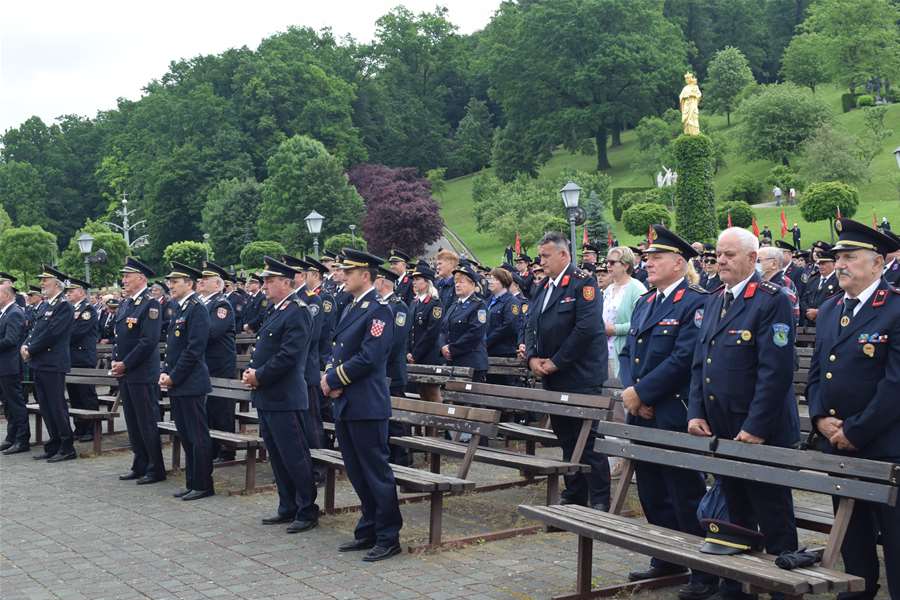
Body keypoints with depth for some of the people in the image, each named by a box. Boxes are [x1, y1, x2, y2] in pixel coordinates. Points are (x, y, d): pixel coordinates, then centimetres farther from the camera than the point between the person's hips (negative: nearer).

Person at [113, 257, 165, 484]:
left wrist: (125, 364, -16)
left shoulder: (150, 304, -12)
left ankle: (156, 470, 5)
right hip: (124, 373, 9)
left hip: (143, 374, -9)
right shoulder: (125, 304, 14)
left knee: (147, 423, -3)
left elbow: (149, 341, -19)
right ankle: (140, 466, 23)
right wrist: (115, 361, 5)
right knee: (133, 423, 14)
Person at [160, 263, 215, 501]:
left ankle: (203, 485, 5)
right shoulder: (178, 309, 15)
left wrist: (173, 376, -15)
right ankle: (192, 483, 21)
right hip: (177, 384, 9)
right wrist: (165, 372, 7)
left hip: (191, 383, -9)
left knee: (198, 436, -2)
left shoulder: (197, 309, -13)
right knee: (186, 436, 14)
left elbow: (194, 349, -18)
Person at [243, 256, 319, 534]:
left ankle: (307, 512, 4)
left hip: (283, 398, -10)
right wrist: (251, 371, 3)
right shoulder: (276, 312, 17)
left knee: (295, 457, -4)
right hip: (266, 397, 10)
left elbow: (289, 355, -21)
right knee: (277, 457, 15)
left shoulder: (297, 312, -13)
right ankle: (288, 508, 23)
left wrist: (260, 376, -15)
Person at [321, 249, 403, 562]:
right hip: (344, 405, 9)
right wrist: (329, 375, -1)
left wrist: (333, 379, -13)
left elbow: (368, 358, -20)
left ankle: (388, 538, 6)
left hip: (367, 406, -9)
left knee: (376, 473, -2)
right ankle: (368, 532, 25)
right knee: (357, 472, 14)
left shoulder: (379, 310, -12)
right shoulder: (350, 310, 16)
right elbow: (338, 351, 19)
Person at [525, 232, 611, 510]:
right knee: (566, 440, 14)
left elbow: (587, 328, -20)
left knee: (588, 440, -5)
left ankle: (600, 502, 2)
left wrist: (556, 362, -17)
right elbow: (532, 326, 15)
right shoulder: (545, 287, 15)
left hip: (580, 377, -8)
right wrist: (532, 357, -3)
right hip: (553, 378, 8)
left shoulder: (582, 282, -11)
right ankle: (574, 496, 23)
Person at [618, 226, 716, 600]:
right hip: (641, 416, 8)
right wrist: (630, 391, -3)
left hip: (673, 417, -8)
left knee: (686, 498, -1)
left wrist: (641, 392, -17)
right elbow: (627, 352, 15)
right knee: (652, 494, 16)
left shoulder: (695, 303, -11)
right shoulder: (644, 303, 16)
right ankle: (667, 559, 31)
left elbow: (683, 359, -20)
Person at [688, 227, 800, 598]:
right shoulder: (714, 301, 13)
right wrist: (695, 413, 4)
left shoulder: (772, 301, -13)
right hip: (721, 431, 8)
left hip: (762, 435, -8)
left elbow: (776, 370, -19)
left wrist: (755, 428, -21)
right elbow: (699, 363, 15)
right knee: (735, 516, 18)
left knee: (774, 522, 3)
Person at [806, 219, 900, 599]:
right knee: (852, 537, 16)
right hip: (837, 446, 7)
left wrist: (854, 431, -15)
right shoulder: (829, 311, 11)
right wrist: (820, 418, -1)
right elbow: (815, 373, 15)